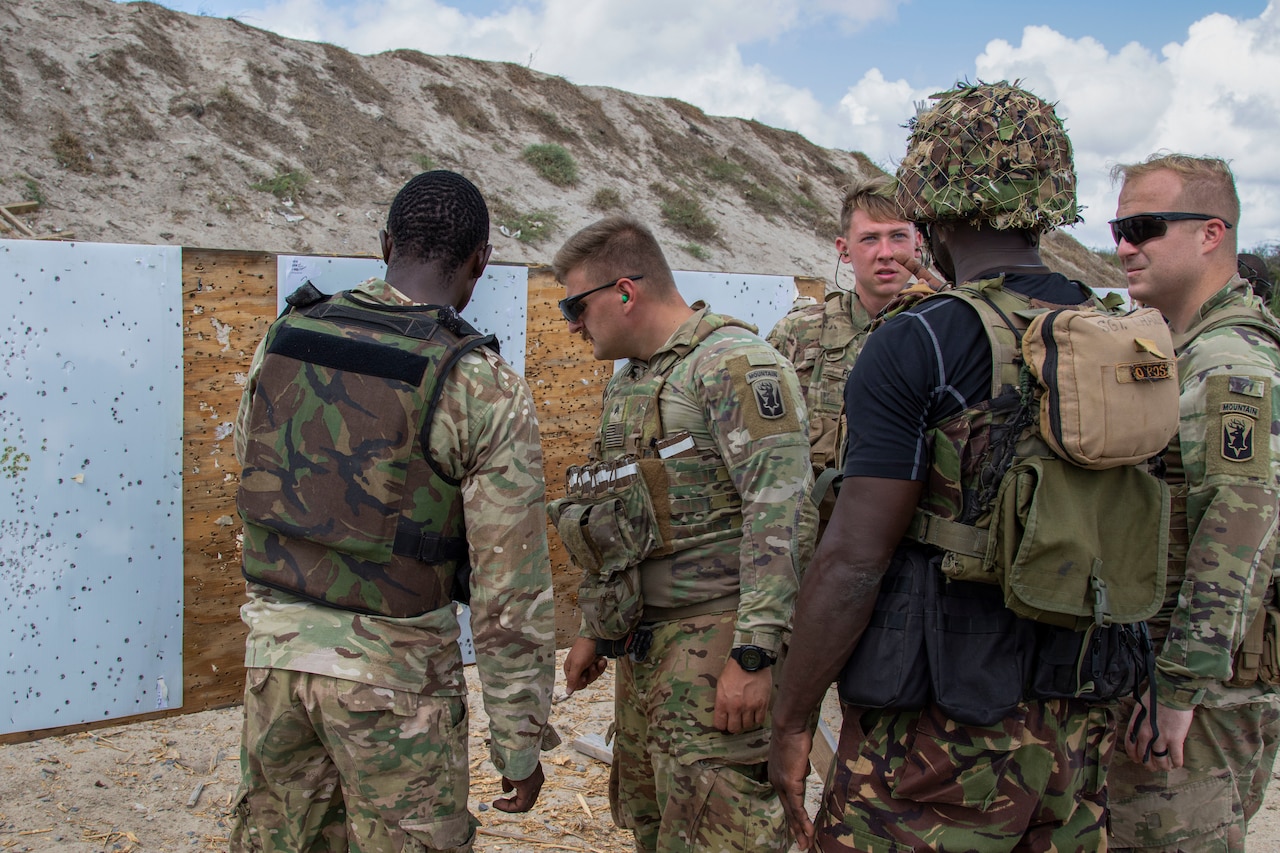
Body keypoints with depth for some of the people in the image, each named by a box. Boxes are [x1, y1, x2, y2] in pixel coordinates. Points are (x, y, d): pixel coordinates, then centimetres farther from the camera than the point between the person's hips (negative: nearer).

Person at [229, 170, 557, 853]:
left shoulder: (280, 342, -1)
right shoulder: (484, 388, -16)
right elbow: (510, 586, -15)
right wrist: (520, 740, -6)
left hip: (274, 646, 5)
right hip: (392, 670, -5)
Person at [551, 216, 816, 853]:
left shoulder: (734, 363, -13)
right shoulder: (626, 382, 17)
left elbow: (781, 507, -22)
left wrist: (754, 653, -26)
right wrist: (595, 631, 24)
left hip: (714, 636, -9)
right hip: (644, 643, 9)